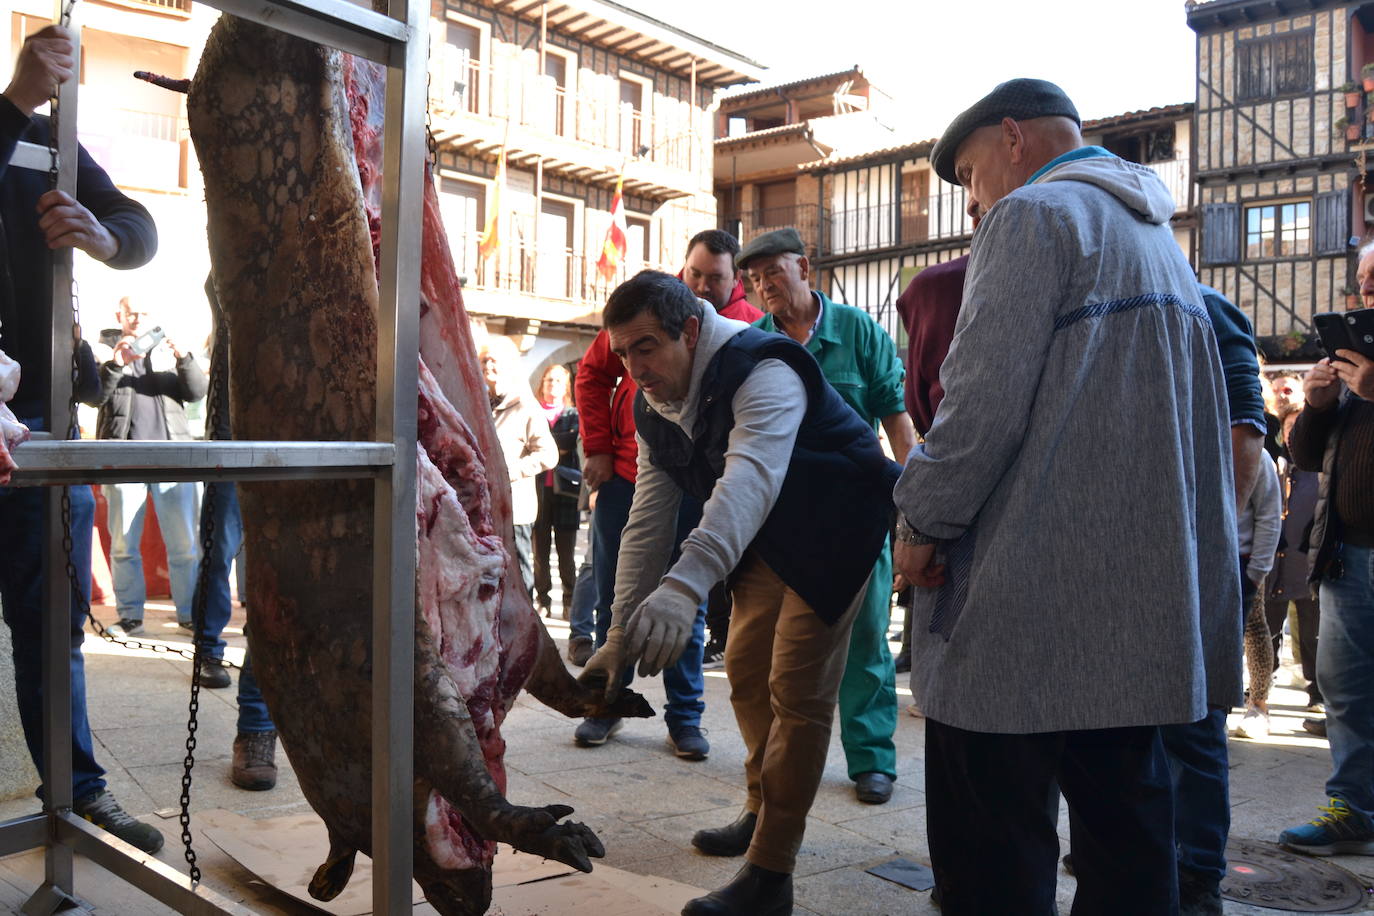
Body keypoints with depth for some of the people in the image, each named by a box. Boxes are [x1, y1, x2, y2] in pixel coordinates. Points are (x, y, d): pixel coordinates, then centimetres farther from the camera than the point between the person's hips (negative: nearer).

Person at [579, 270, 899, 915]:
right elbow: (647, 522, -2)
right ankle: (764, 813, 36)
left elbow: (750, 478, -49)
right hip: (766, 541, 9)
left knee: (796, 690, -12)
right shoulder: (652, 409, -3)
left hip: (833, 529, -8)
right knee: (746, 669, 15)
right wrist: (620, 634, -9)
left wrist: (685, 585, -64)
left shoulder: (762, 373, -31)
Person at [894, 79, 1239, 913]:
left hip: (1033, 606, -9)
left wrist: (922, 521, -5)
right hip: (1145, 605, 9)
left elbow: (985, 399, -18)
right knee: (1127, 821, 15)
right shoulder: (1158, 239, 20)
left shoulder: (1034, 215, -7)